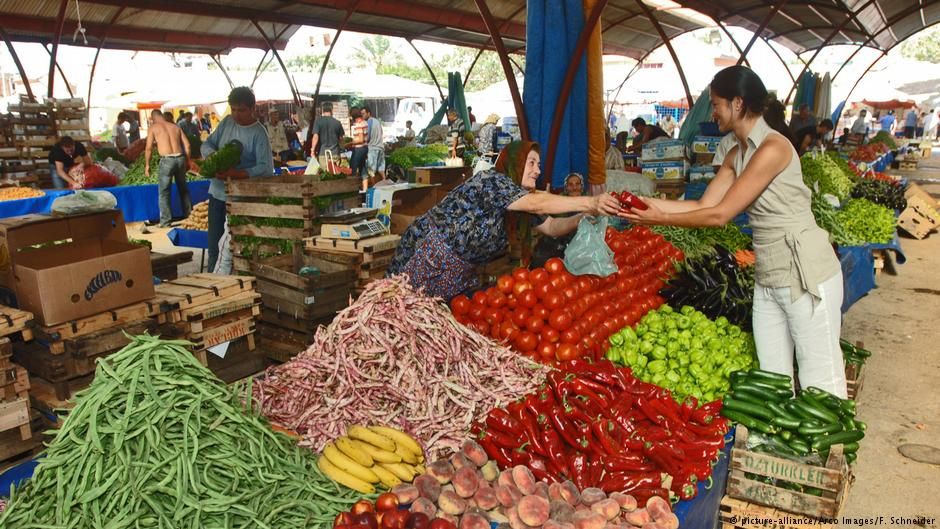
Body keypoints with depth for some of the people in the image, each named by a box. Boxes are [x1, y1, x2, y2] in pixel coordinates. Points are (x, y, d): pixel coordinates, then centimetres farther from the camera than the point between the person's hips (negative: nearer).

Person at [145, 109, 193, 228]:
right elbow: (187, 145, 10)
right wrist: (187, 161, 19)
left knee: (164, 192, 4)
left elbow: (149, 148, -2)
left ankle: (165, 222, 4)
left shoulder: (154, 127, 4)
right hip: (180, 158, 4)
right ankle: (189, 215, 27)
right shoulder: (175, 127, 15)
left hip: (166, 160, -4)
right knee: (183, 189, 19)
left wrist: (147, 165, 6)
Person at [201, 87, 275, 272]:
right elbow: (207, 144, 10)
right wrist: (212, 153, -14)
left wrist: (236, 174, -30)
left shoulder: (258, 133, -12)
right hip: (217, 192, 6)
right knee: (214, 242, 12)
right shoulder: (227, 122, 5)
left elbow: (266, 167, -20)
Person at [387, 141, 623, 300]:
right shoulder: (490, 180, -21)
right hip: (428, 260, -9)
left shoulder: (521, 205, 8)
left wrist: (585, 216, -8)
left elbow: (552, 226, 10)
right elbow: (536, 203, -33)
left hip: (460, 273, 9)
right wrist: (590, 202, -36)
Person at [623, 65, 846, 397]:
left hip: (806, 273, -9)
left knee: (819, 381, 2)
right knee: (772, 377, 15)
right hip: (768, 275, 9)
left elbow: (720, 214, -20)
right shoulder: (737, 154, 10)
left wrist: (660, 219, -14)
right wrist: (646, 202, 0)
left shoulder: (772, 148, -19)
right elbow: (704, 205, 6)